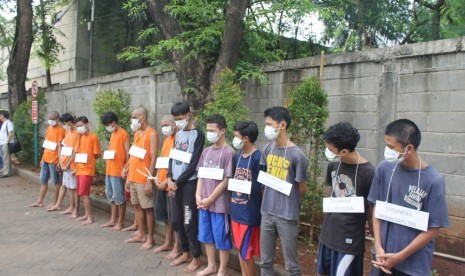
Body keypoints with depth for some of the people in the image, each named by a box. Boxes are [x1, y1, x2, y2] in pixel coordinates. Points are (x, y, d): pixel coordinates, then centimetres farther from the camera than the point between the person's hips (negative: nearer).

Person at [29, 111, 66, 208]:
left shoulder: (60, 130, -12)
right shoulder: (48, 128, 12)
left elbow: (60, 146, -16)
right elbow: (46, 145, 16)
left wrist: (59, 161, -19)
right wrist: (43, 158, 16)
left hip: (54, 160, -8)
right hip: (45, 159, 8)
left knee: (56, 181, 3)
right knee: (43, 181, 13)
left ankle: (56, 202, 12)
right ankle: (39, 201, 21)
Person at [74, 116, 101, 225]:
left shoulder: (93, 137, -11)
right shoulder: (81, 137, 13)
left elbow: (97, 155, -10)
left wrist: (87, 158, -13)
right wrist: (77, 157, 4)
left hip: (87, 169, -8)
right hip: (80, 169, 8)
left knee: (83, 193, -8)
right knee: (83, 193, 11)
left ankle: (90, 217, -1)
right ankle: (87, 214, 20)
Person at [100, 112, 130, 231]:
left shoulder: (124, 134, -11)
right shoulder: (113, 134, 16)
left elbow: (127, 153, -13)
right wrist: (107, 153, 7)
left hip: (118, 171, -9)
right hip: (109, 170, 9)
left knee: (119, 196, -2)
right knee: (110, 195, 14)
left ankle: (120, 222, 7)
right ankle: (112, 220, 24)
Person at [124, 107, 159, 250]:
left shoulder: (152, 134, -12)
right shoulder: (136, 134, 13)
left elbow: (153, 159, -15)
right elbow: (133, 157, 16)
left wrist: (149, 180, -18)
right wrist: (129, 177, 15)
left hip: (144, 179, -8)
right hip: (133, 178, 8)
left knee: (148, 208, 1)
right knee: (138, 206, 15)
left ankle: (150, 238, 10)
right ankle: (140, 234, 27)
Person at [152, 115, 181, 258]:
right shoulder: (166, 139, 14)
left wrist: (166, 181, -16)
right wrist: (157, 177, 5)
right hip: (161, 183, 9)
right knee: (166, 216, 17)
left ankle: (177, 247, 13)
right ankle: (168, 243, 30)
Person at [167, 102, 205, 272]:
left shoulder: (198, 135, -9)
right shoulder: (178, 135, 12)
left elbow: (193, 164, -13)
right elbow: (172, 158, 12)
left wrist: (177, 182, -9)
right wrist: (170, 179, -2)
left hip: (189, 183, -7)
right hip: (175, 183, 7)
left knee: (189, 222, -2)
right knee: (177, 220, 11)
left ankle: (196, 257, 12)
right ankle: (185, 253, 27)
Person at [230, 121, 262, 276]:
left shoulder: (258, 157, -16)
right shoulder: (238, 155, 8)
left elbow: (263, 186, -13)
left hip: (249, 212, -8)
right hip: (236, 209, 8)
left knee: (246, 252, 1)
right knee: (239, 248, 17)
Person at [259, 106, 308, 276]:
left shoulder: (297, 155, -17)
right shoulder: (267, 150, 2)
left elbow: (302, 189, -7)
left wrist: (289, 203, 8)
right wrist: (269, 199, 8)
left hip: (287, 215, -5)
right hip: (267, 212, 5)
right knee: (266, 261, 17)